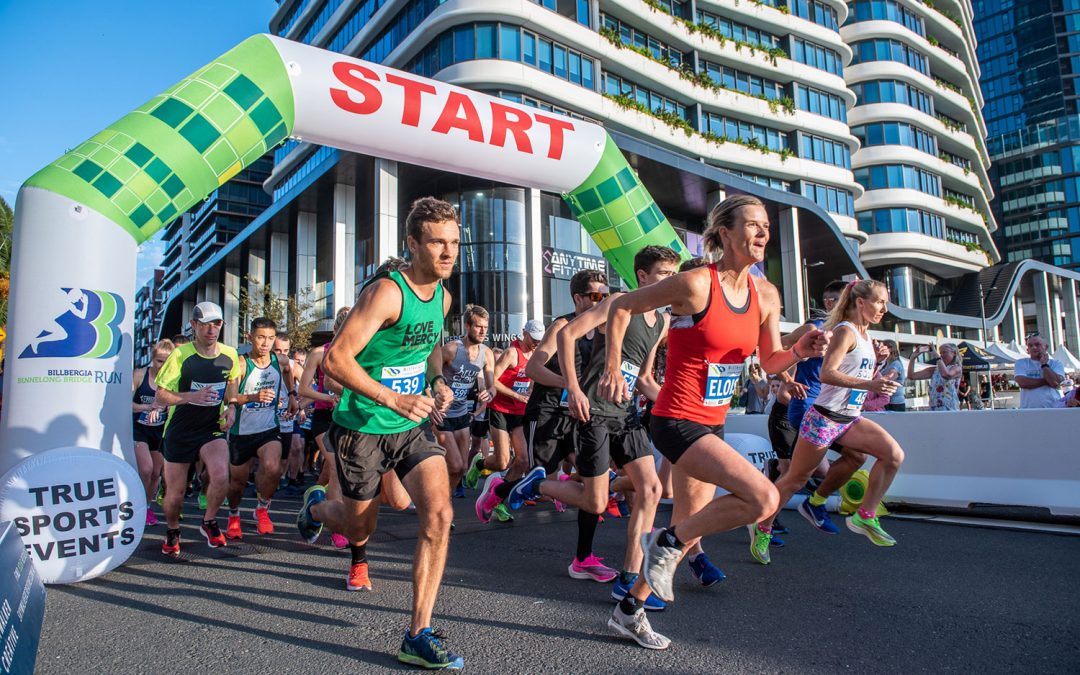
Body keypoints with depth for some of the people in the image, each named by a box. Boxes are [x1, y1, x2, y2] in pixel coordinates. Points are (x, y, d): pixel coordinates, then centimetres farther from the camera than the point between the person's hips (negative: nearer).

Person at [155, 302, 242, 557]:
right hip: (180, 431, -1)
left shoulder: (229, 355, -2)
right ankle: (172, 532, 37)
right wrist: (192, 396, -27)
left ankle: (209, 521, 5)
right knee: (175, 492, 5)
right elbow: (160, 397, -10)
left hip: (213, 429, 1)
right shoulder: (180, 355, -12)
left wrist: (231, 406, 0)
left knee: (221, 477, -24)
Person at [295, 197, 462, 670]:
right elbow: (335, 358, -25)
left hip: (413, 426, 6)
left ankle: (418, 637, 0)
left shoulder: (442, 296, 2)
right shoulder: (386, 292, -22)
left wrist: (437, 381, 4)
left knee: (439, 514, -12)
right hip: (363, 428, -5)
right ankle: (316, 506, 52)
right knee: (358, 529, 14)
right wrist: (392, 399, -31)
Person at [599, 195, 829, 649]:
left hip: (711, 424, 8)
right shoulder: (696, 284, -16)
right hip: (676, 421, -8)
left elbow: (770, 363, 13)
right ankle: (667, 543, 1)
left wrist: (800, 351, -8)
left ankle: (629, 612, 35)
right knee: (763, 498, -22)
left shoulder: (766, 296, 4)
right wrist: (613, 369, -8)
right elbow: (621, 307, -6)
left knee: (690, 527, 16)